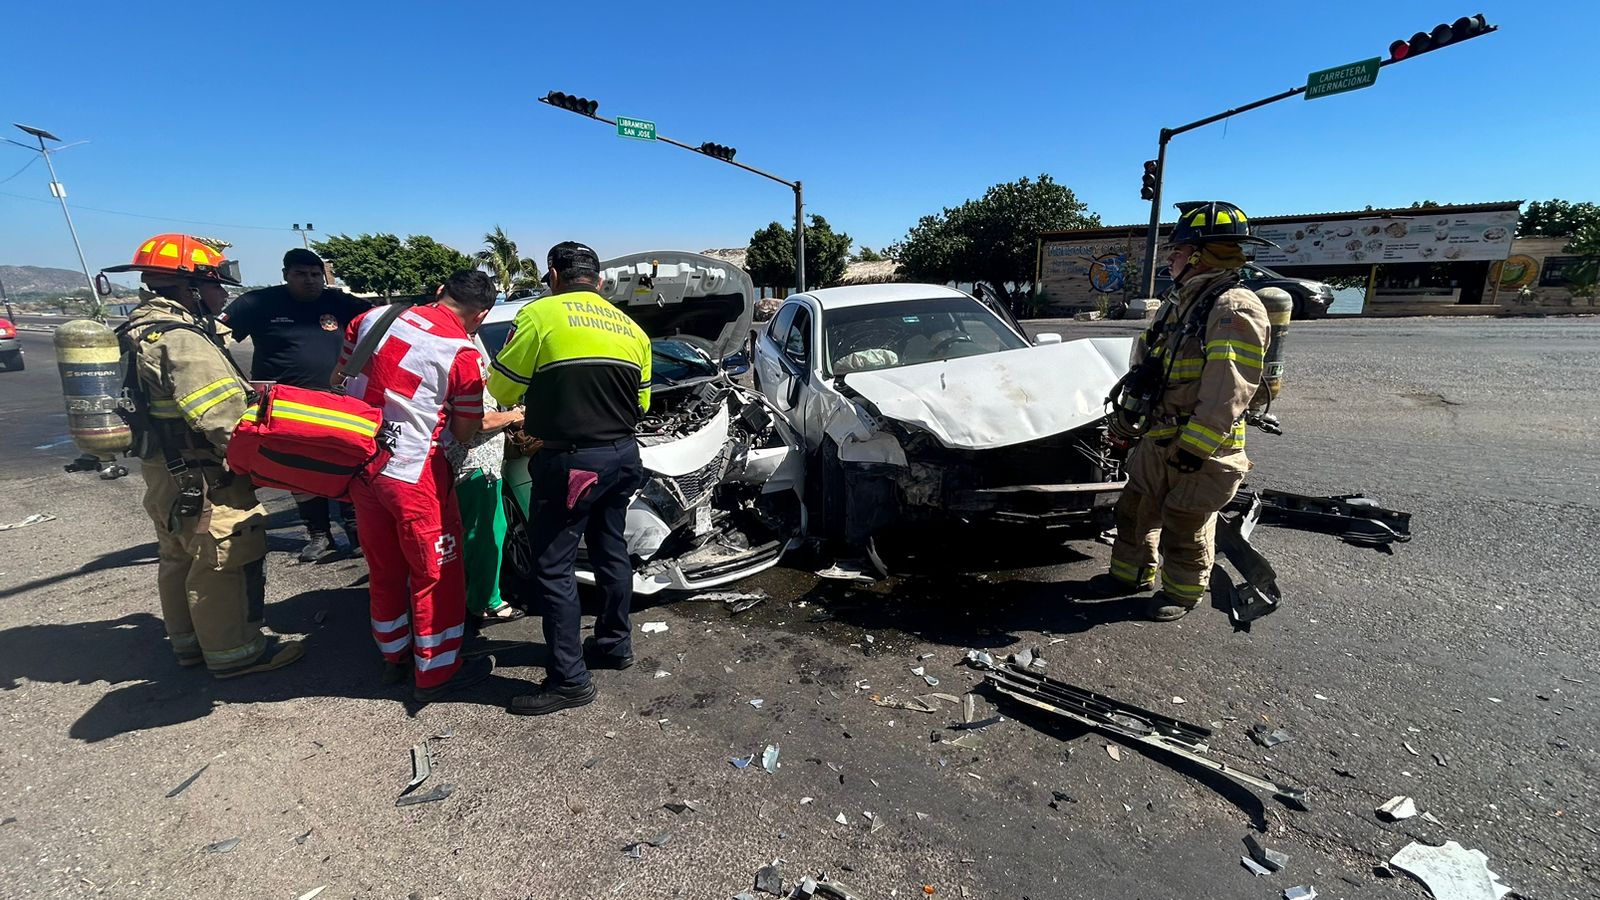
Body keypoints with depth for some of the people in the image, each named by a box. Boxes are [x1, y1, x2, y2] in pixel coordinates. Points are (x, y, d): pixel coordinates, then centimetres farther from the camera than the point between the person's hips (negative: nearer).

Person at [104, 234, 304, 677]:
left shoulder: (145, 327, 12)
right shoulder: (179, 339, -22)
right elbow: (220, 417, -27)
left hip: (166, 472, 11)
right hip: (203, 480, -11)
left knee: (180, 557, 20)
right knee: (225, 561, -1)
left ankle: (190, 641, 35)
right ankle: (233, 651, 11)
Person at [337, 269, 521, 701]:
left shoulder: (372, 317, 3)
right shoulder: (463, 354, -13)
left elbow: (336, 381, 13)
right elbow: (464, 432, -4)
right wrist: (509, 418, 12)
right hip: (413, 474, -6)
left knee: (385, 568, 21)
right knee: (437, 574, 10)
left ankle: (394, 656, 39)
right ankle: (434, 674, 22)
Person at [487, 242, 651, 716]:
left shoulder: (540, 315, -7)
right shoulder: (630, 327, 11)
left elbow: (500, 388, -1)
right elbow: (641, 403, 13)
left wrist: (526, 411, 20)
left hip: (570, 461, -7)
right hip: (622, 456, 7)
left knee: (552, 568, 3)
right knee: (611, 552, 20)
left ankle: (569, 679, 9)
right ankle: (615, 644, 34)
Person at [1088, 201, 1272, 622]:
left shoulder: (1234, 310, -19)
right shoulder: (1179, 301, 11)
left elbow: (1228, 393, -25)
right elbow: (1147, 364, 19)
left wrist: (1193, 449, -26)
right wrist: (1127, 415, 19)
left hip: (1201, 449, -9)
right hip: (1157, 438, 9)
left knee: (1185, 528, 8)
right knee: (1134, 510, 18)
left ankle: (1182, 594, 29)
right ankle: (1130, 574, 36)